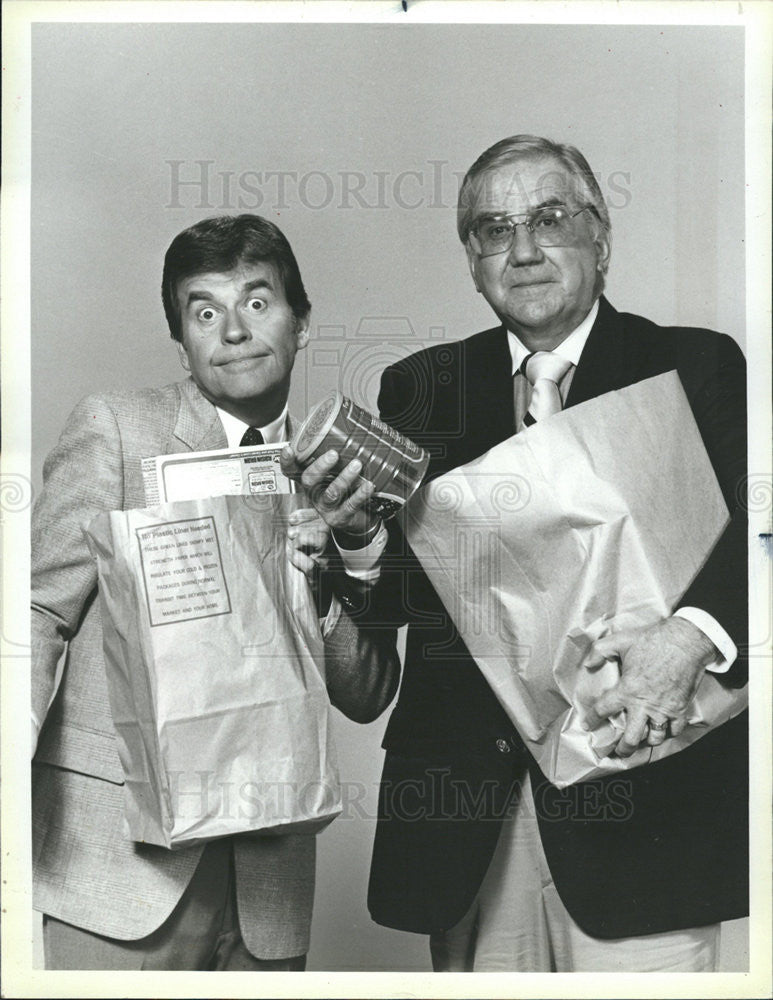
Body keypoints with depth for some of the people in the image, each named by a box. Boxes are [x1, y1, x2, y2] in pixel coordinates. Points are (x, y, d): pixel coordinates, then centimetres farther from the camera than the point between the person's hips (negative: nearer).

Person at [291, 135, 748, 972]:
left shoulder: (694, 367, 2)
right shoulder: (424, 387, 8)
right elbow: (391, 604, 4)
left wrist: (694, 631, -26)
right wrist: (359, 532, -17)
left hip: (639, 790, -2)